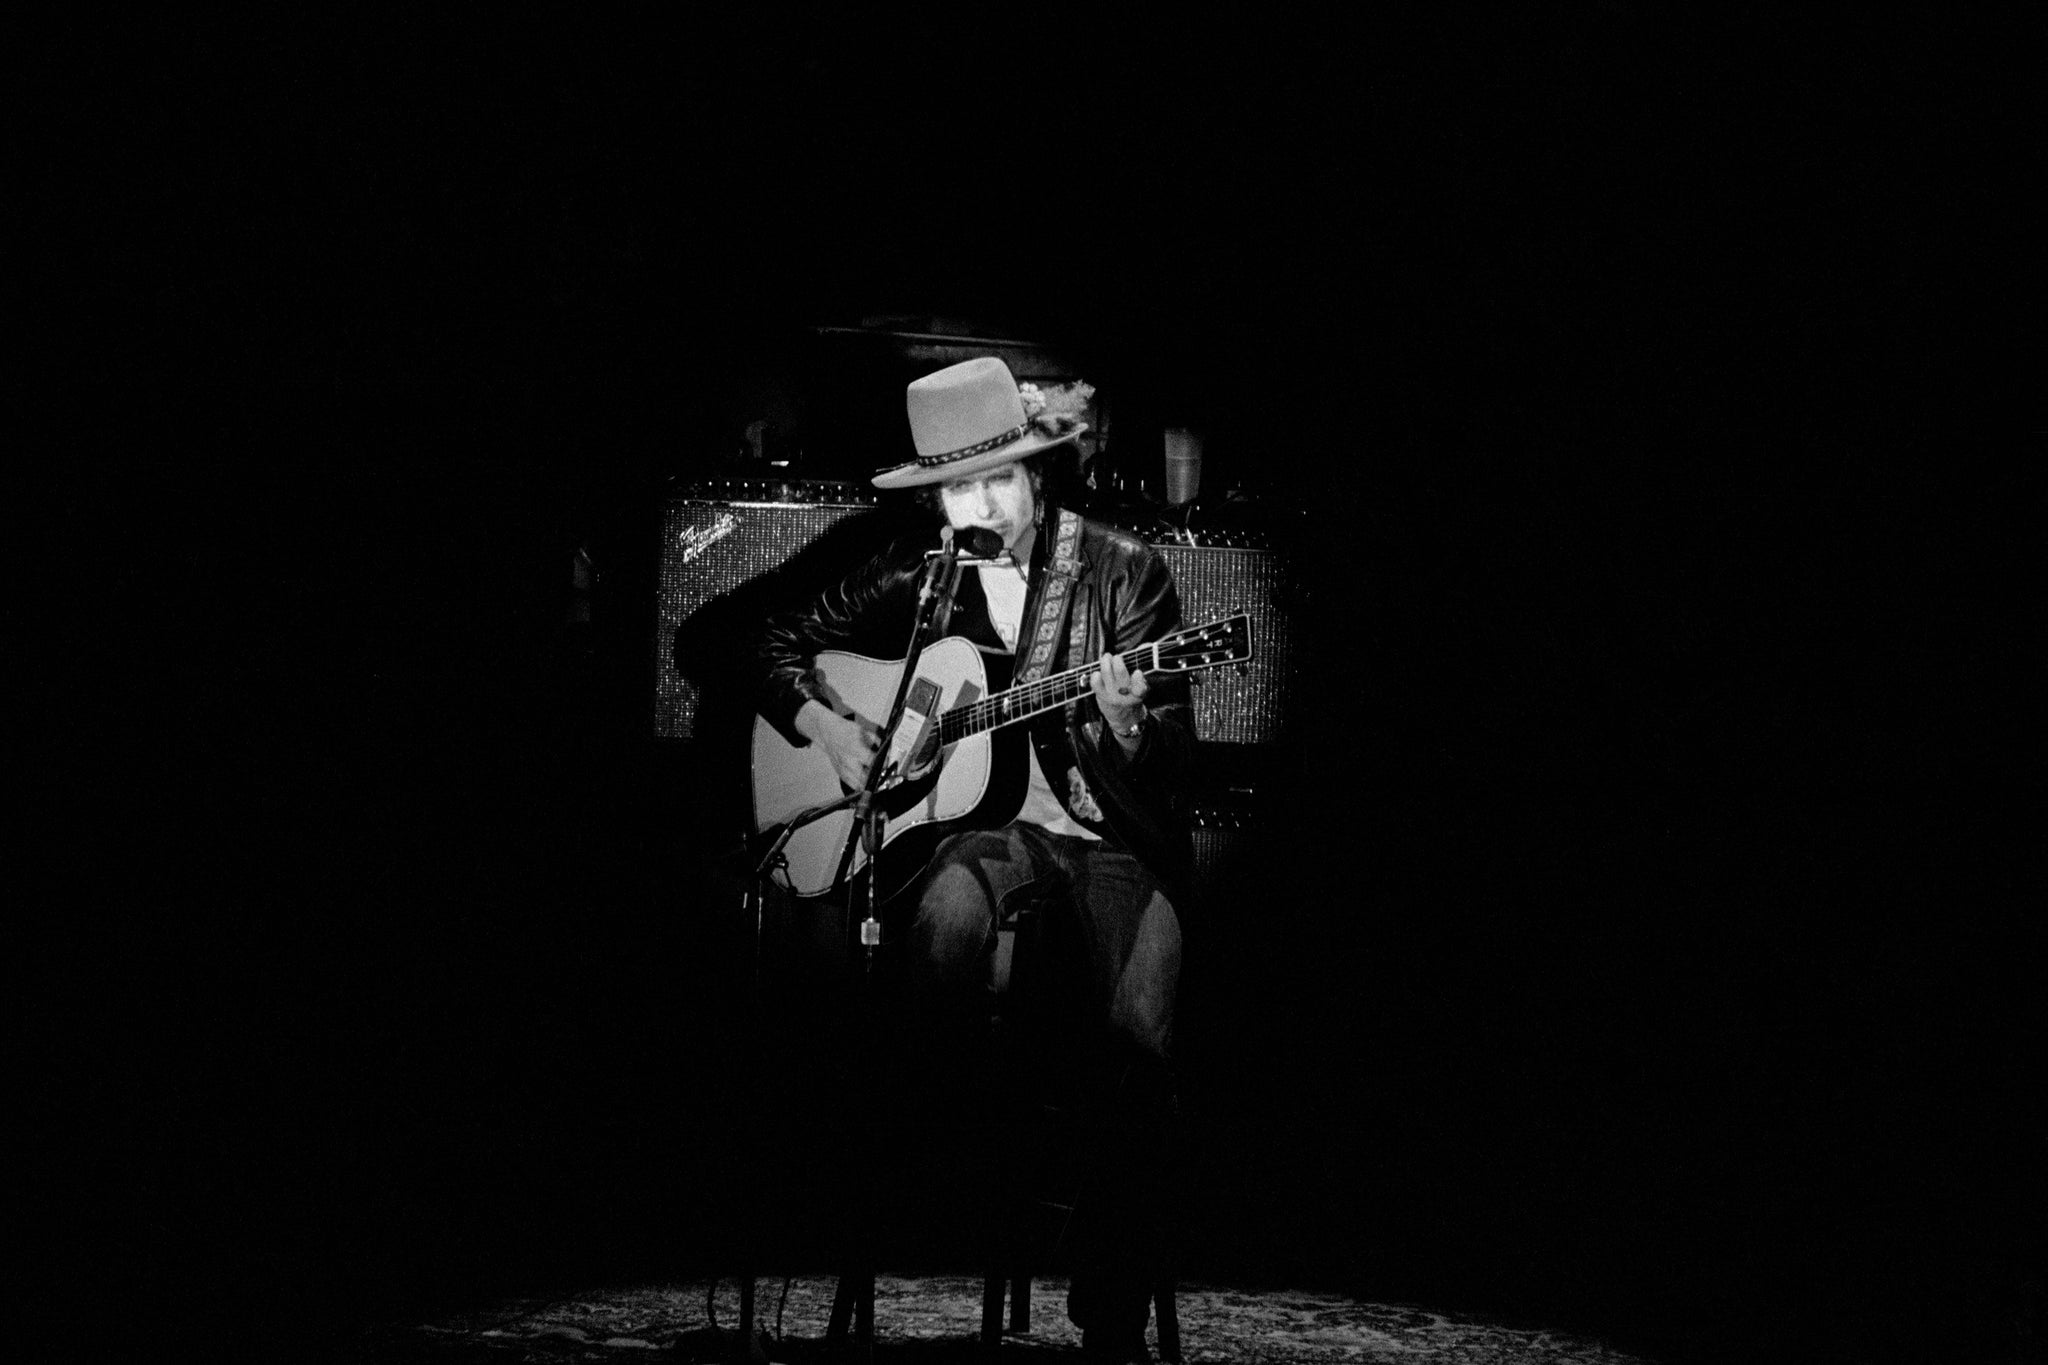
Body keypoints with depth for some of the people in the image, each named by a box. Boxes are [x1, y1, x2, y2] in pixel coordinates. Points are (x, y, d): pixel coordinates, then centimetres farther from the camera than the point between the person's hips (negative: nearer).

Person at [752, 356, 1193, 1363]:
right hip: (984, 822, 1)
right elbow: (779, 641, 17)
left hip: (1113, 834, -1)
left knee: (1138, 1033, -27)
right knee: (946, 917, -37)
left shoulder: (1122, 572, -1)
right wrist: (824, 726, -1)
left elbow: (1169, 769, -4)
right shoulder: (911, 577, 6)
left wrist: (1126, 725, -27)